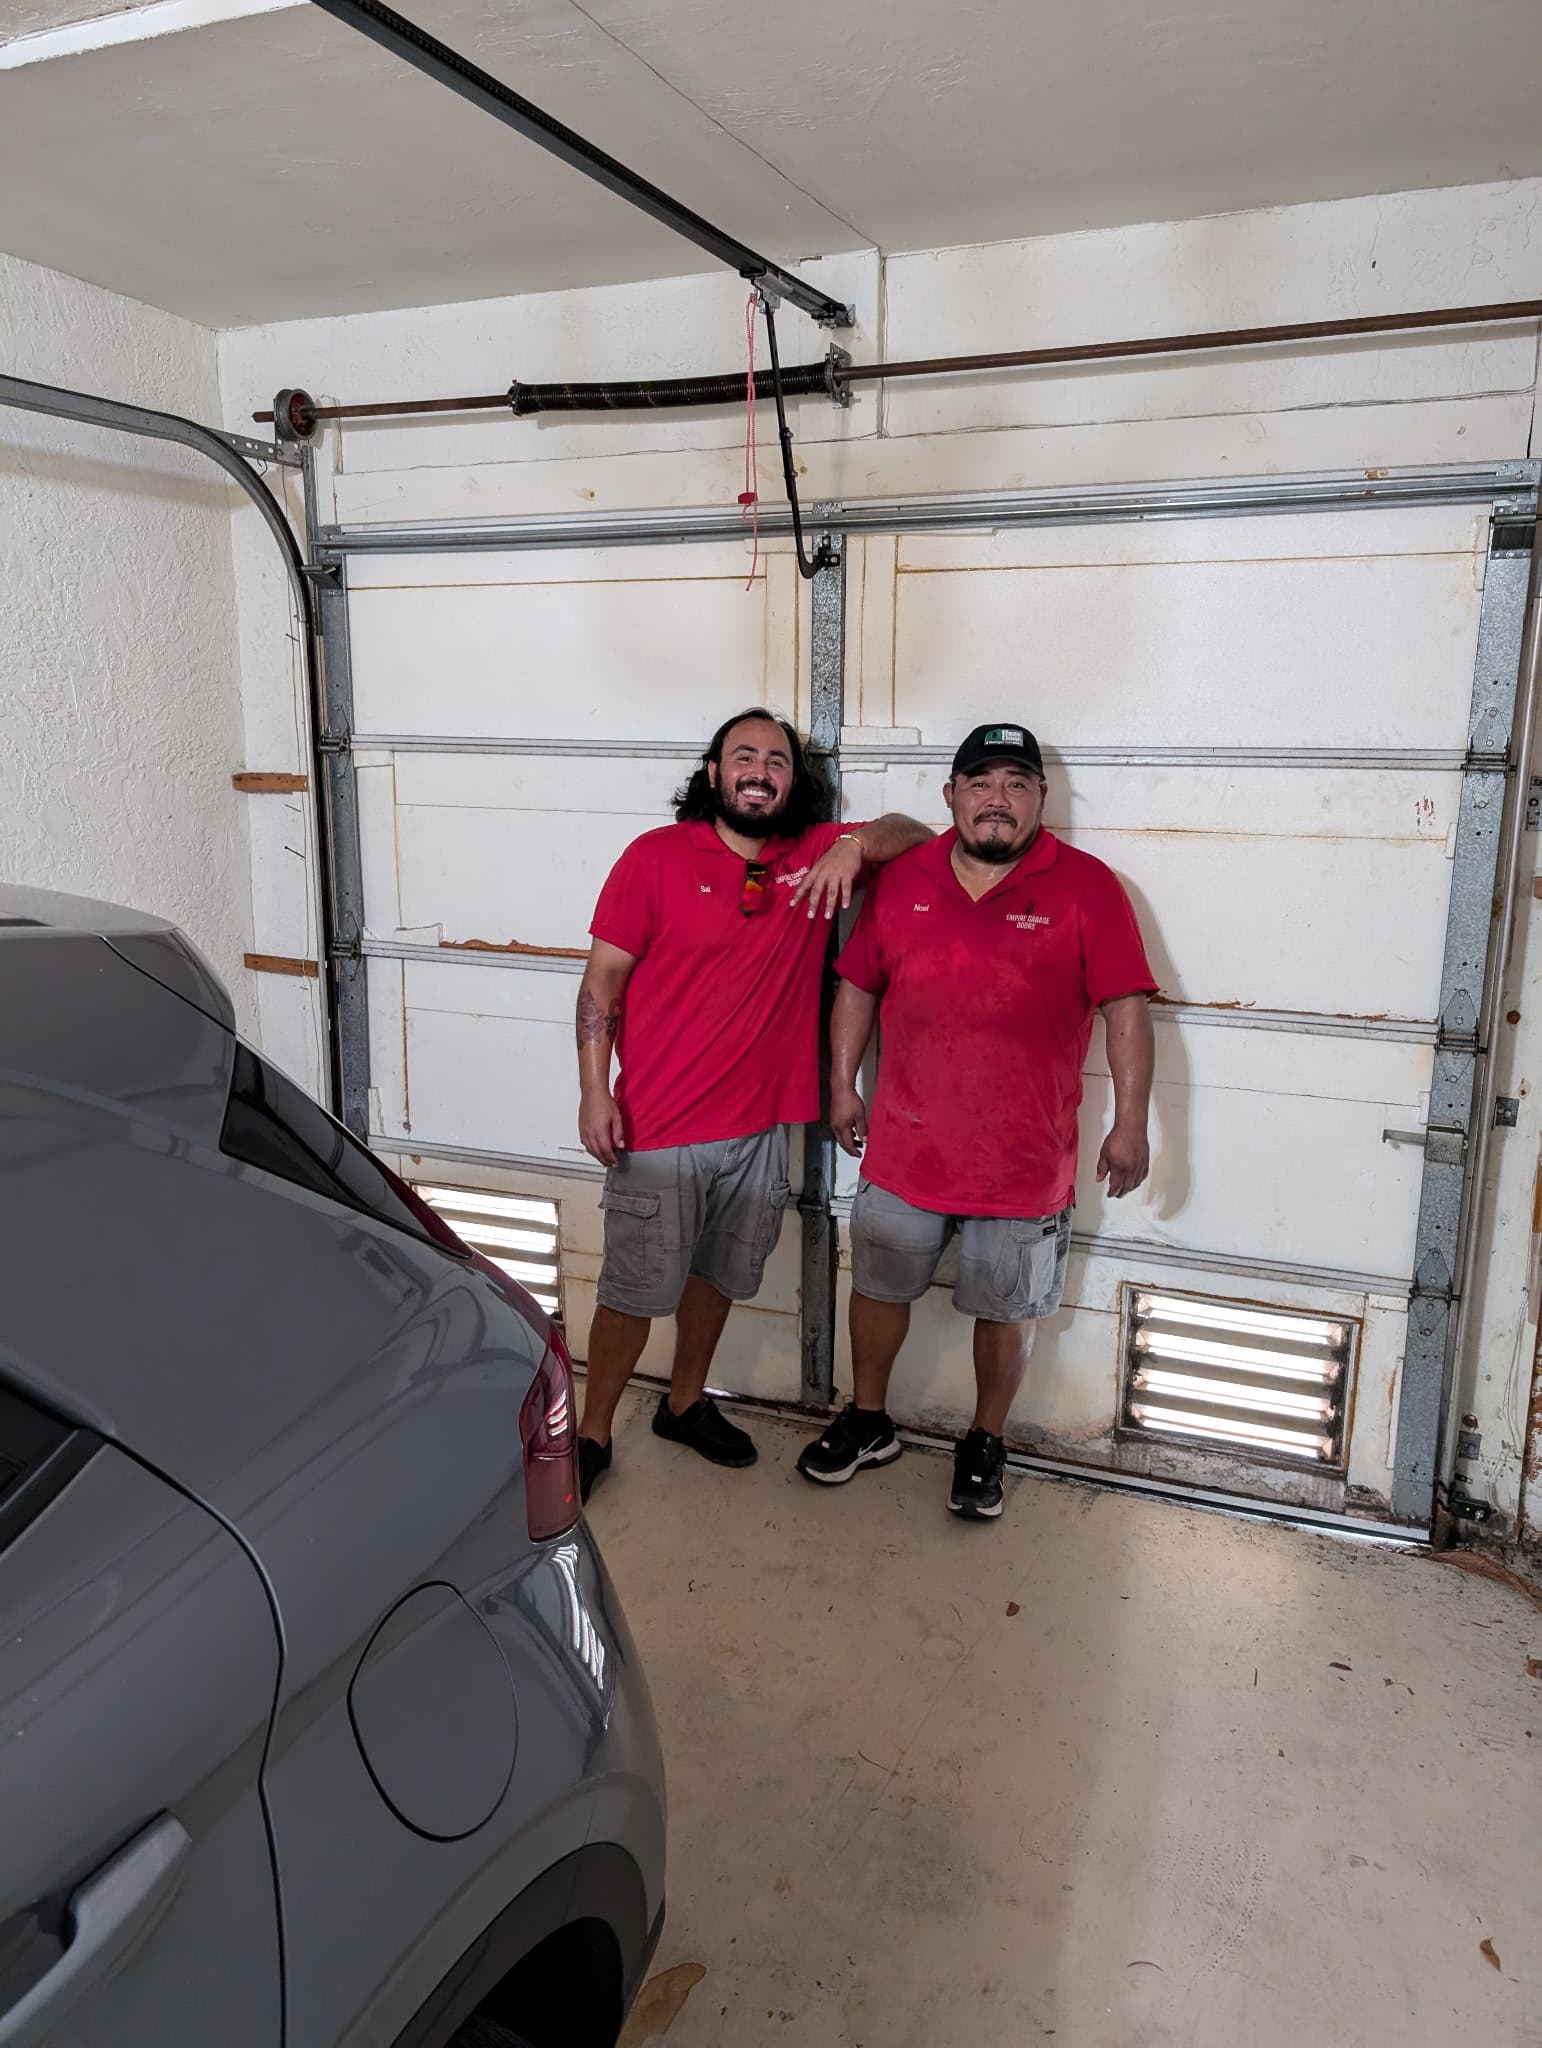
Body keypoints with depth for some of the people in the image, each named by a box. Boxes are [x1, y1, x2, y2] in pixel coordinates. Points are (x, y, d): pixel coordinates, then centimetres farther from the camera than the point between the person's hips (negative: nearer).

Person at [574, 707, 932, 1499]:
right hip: (658, 1130, -4)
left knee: (717, 1276, 21)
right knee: (634, 1293, 5)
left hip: (759, 1128, 4)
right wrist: (594, 1094, -11)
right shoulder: (656, 858, -8)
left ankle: (685, 1403, 43)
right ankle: (591, 1434, 25)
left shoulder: (818, 855, 3)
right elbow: (602, 981, -7)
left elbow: (915, 833, 5)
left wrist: (855, 845, -17)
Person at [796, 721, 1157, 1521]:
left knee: (1006, 1308, 13)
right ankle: (866, 1422, 38)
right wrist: (842, 1085, 8)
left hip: (1024, 1160, -2)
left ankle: (985, 1444, 35)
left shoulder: (1086, 887, -7)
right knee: (879, 1287, 16)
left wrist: (1130, 1125, -11)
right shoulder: (902, 881, 2)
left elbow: (1125, 1010, -8)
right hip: (905, 1147, 3)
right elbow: (857, 987, 10)